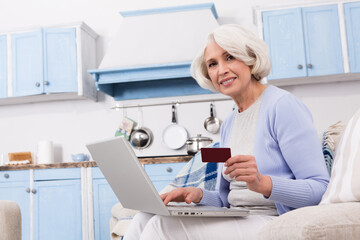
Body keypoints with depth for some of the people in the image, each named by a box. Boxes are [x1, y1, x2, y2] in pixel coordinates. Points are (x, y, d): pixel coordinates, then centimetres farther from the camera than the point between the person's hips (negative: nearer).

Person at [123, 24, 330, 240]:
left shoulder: (282, 105, -9)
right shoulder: (228, 125, 15)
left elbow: (321, 188, -15)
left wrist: (262, 183, -30)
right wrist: (199, 195, -2)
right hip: (235, 222, 7)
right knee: (145, 220, -13)